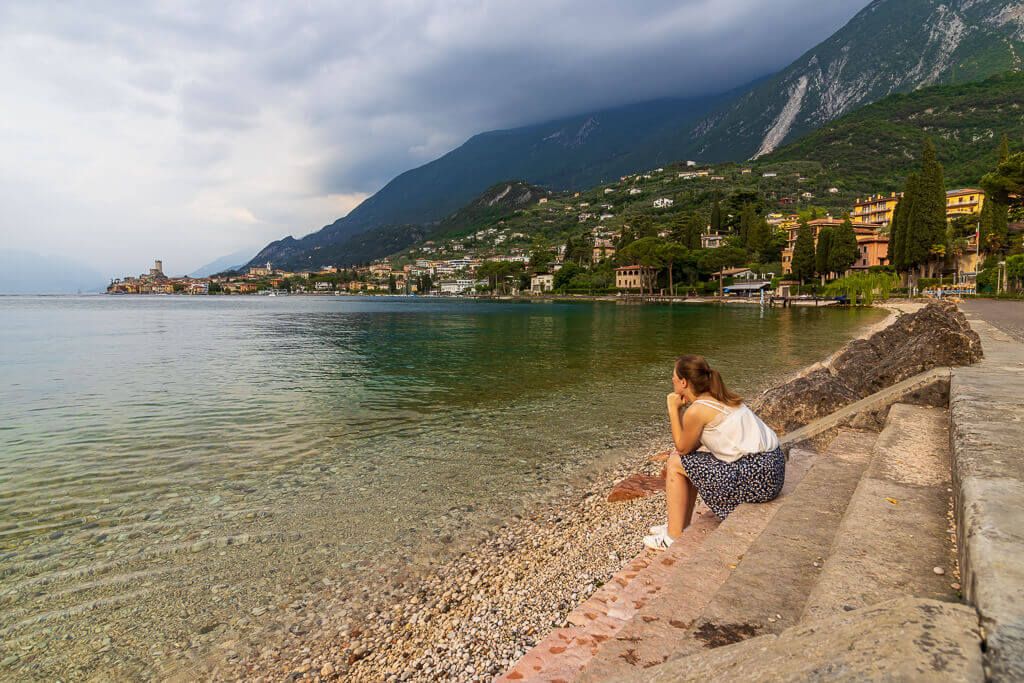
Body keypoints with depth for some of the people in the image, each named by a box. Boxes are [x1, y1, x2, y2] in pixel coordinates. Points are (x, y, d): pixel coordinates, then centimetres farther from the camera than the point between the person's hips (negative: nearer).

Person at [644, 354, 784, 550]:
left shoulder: (696, 410, -15)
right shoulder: (718, 398, 13)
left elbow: (682, 447, 0)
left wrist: (673, 408, 0)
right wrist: (676, 453, 11)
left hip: (756, 477, -9)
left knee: (675, 464, 0)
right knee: (685, 460, 20)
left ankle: (674, 536, 7)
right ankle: (681, 524, 30)